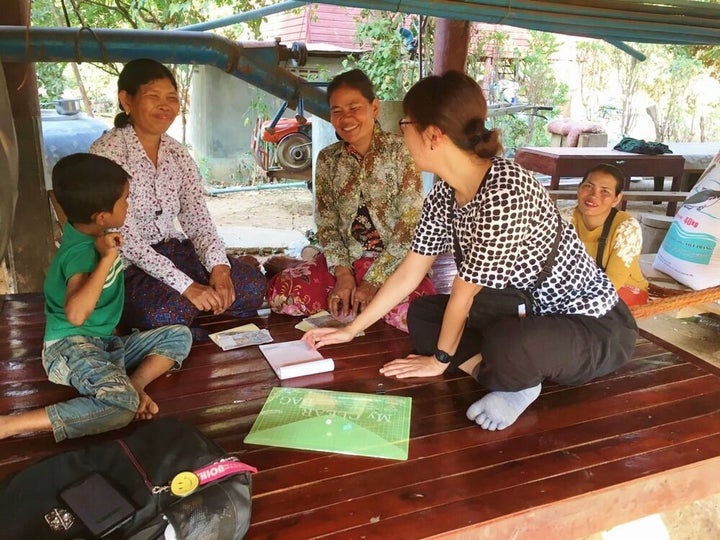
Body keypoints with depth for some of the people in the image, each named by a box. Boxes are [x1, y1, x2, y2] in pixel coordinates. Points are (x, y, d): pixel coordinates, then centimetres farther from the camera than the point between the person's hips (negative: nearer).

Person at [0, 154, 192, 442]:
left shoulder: (83, 228, 2)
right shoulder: (81, 253, -24)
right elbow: (76, 314, -42)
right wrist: (107, 259, -36)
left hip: (103, 343, 9)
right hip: (69, 345, -9)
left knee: (180, 336, 2)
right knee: (121, 403, -36)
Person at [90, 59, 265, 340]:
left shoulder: (178, 153, 5)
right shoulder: (107, 151, -15)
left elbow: (197, 218, 1)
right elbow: (125, 238, -21)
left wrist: (219, 266, -20)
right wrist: (186, 286, -28)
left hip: (173, 251, 6)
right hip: (126, 265, -5)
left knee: (251, 282, -13)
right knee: (169, 311, -33)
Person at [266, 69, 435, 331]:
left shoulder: (400, 151, -7)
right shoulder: (327, 159, 5)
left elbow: (409, 224, -12)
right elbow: (326, 225, 3)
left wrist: (373, 281, -16)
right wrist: (342, 273, -14)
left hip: (395, 261, -3)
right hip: (347, 259, 3)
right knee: (280, 290, -17)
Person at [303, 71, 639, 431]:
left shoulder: (505, 192, -31)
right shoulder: (444, 193, -5)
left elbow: (464, 291, -21)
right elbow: (409, 273, 4)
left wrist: (440, 360, -7)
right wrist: (351, 330, 8)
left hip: (594, 324, -8)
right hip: (528, 311, 8)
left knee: (508, 348, -38)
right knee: (421, 314, 6)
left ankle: (516, 381, -4)